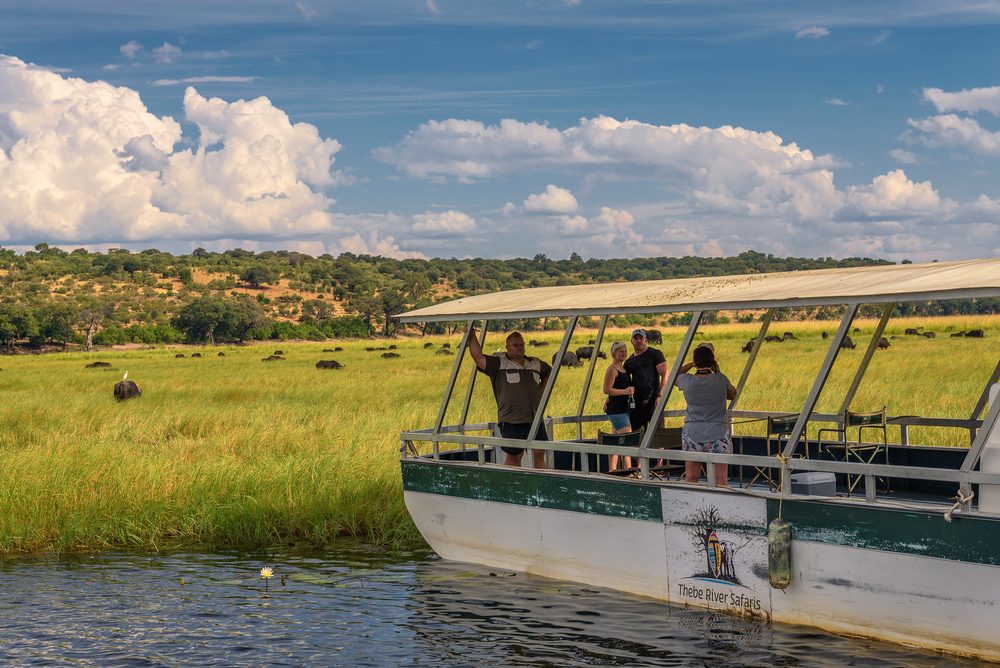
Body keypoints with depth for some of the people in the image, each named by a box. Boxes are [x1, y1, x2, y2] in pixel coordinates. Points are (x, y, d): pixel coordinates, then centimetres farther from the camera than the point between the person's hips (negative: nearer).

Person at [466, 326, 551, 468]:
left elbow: (548, 373, 34)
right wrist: (472, 336, -23)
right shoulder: (498, 363, -1)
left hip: (535, 420, 5)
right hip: (512, 421, -5)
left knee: (539, 454, 3)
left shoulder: (535, 363, 15)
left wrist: (542, 394, 22)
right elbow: (479, 358, -15)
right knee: (513, 457, -1)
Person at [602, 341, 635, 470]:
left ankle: (613, 470, 14)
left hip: (624, 409, 9)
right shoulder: (612, 370, -11)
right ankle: (629, 471, -14)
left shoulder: (623, 368, 17)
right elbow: (607, 390, -18)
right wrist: (625, 391, -19)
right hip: (616, 411, -9)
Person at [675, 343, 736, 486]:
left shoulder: (687, 381, -8)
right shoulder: (720, 379, -11)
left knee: (691, 478, 11)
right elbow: (732, 395, 9)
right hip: (717, 435, -2)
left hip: (692, 434, 2)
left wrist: (691, 364, 15)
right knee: (720, 479, 2)